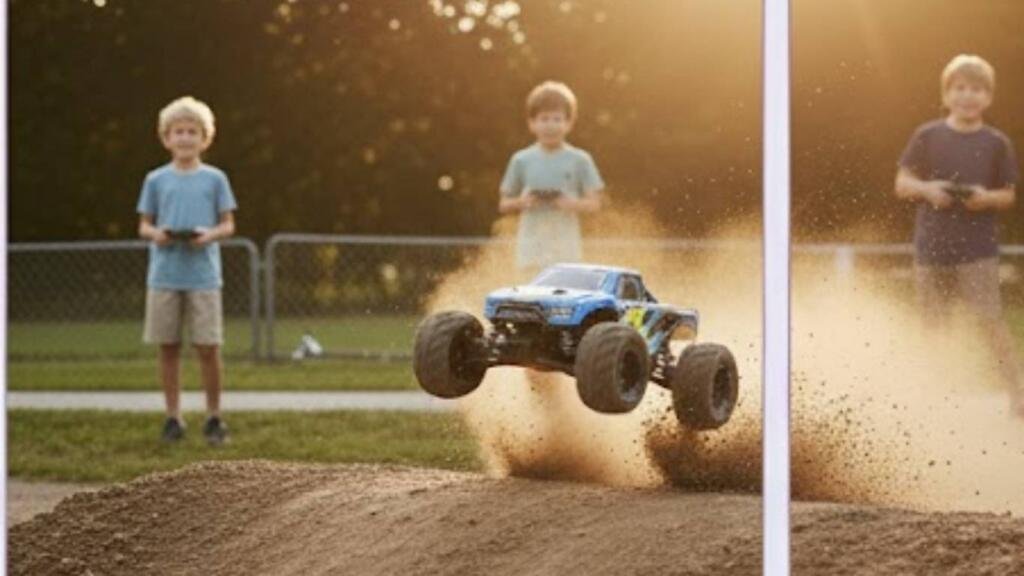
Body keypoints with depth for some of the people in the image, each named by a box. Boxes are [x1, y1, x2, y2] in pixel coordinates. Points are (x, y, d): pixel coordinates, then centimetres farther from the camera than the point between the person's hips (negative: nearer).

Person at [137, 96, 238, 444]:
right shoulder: (156, 180, 8)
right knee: (168, 347, 4)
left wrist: (210, 235, -13)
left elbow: (228, 225, 7)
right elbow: (144, 225, 11)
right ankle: (173, 418, 13)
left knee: (208, 347, -3)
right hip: (164, 275, 1)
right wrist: (155, 233, -11)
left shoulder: (215, 179, 6)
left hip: (203, 274, -1)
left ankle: (214, 418, 9)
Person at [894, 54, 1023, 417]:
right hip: (932, 247, 2)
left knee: (990, 319, -8)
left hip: (978, 247, -2)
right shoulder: (927, 137, 2)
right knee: (934, 323, 9)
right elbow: (902, 184, 4)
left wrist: (987, 197, -16)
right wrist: (926, 189, -16)